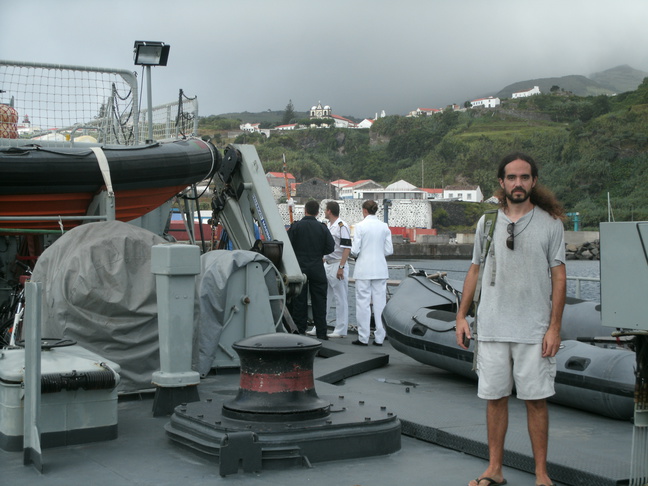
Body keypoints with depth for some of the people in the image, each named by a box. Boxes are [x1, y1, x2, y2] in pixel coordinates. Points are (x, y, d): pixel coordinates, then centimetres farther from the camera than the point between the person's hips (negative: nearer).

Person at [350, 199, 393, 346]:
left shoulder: (360, 226, -9)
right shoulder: (384, 226, 3)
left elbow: (355, 250, -11)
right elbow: (389, 250, 4)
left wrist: (355, 254, 11)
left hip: (364, 269, -4)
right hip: (380, 269, 4)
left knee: (363, 302, 2)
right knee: (380, 302, 7)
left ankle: (363, 338, 3)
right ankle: (379, 338, 9)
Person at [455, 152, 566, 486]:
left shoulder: (550, 223, 0)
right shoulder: (487, 222, 8)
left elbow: (559, 277, 0)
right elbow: (475, 271, 13)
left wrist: (555, 327, -6)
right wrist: (461, 316, 8)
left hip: (534, 330, -2)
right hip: (491, 328, 2)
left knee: (536, 399, 1)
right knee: (495, 398, 7)